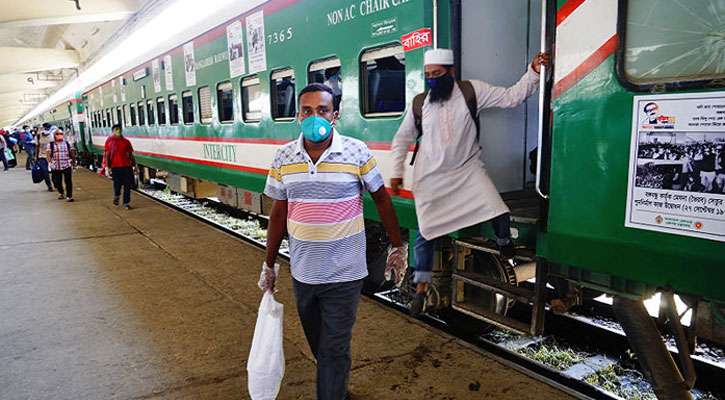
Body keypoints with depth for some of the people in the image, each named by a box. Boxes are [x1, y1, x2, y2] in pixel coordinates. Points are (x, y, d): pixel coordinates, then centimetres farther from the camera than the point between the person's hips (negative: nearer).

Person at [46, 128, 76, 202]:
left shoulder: (67, 143, 9)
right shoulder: (51, 144, 3)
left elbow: (72, 153, 13)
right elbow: (48, 153, -6)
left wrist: (74, 163, 13)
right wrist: (50, 161, -21)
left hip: (67, 166, 0)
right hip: (56, 167, 0)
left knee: (68, 181, -8)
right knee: (57, 182, 12)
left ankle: (69, 196, -3)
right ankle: (61, 193, 37)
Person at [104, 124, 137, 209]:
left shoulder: (126, 141, 10)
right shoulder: (109, 141, 5)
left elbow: (131, 154, 13)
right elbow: (107, 155, 3)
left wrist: (134, 166, 9)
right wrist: (107, 167, -5)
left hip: (127, 166, 2)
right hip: (115, 166, -1)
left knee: (127, 185, -1)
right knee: (117, 184, 4)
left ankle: (126, 203, 8)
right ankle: (116, 196, 36)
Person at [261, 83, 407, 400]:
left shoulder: (357, 152, -12)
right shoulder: (283, 158, -2)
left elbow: (381, 199, 0)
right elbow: (279, 214, 5)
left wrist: (397, 248, 4)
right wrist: (269, 265, 10)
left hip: (344, 275, -4)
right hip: (302, 274, 5)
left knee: (334, 352, 4)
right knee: (318, 346, 23)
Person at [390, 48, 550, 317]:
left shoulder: (472, 91, -4)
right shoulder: (420, 103, -1)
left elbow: (511, 97, -4)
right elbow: (402, 139, 10)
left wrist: (534, 72, -17)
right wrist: (397, 172, 6)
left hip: (467, 170, 0)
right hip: (430, 177, 1)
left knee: (499, 214, -14)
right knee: (425, 232, 1)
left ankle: (505, 245, 24)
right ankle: (421, 289, 17)